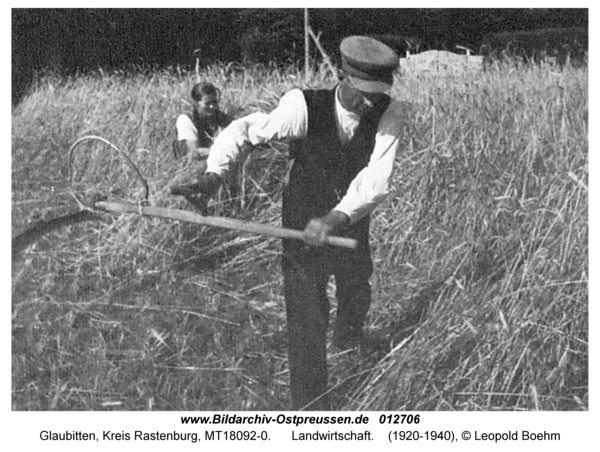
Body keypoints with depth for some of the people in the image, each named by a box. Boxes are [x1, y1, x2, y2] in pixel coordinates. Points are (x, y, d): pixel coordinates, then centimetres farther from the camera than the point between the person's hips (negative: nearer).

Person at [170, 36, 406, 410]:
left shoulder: (390, 114, -20)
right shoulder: (304, 107, -23)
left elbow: (378, 180, -31)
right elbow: (245, 130, -19)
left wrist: (335, 218, -45)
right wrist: (213, 175, -35)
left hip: (353, 227, 3)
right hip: (302, 227, -3)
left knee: (357, 295, 28)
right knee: (306, 320, -5)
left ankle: (349, 345, 63)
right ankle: (311, 405, 12)